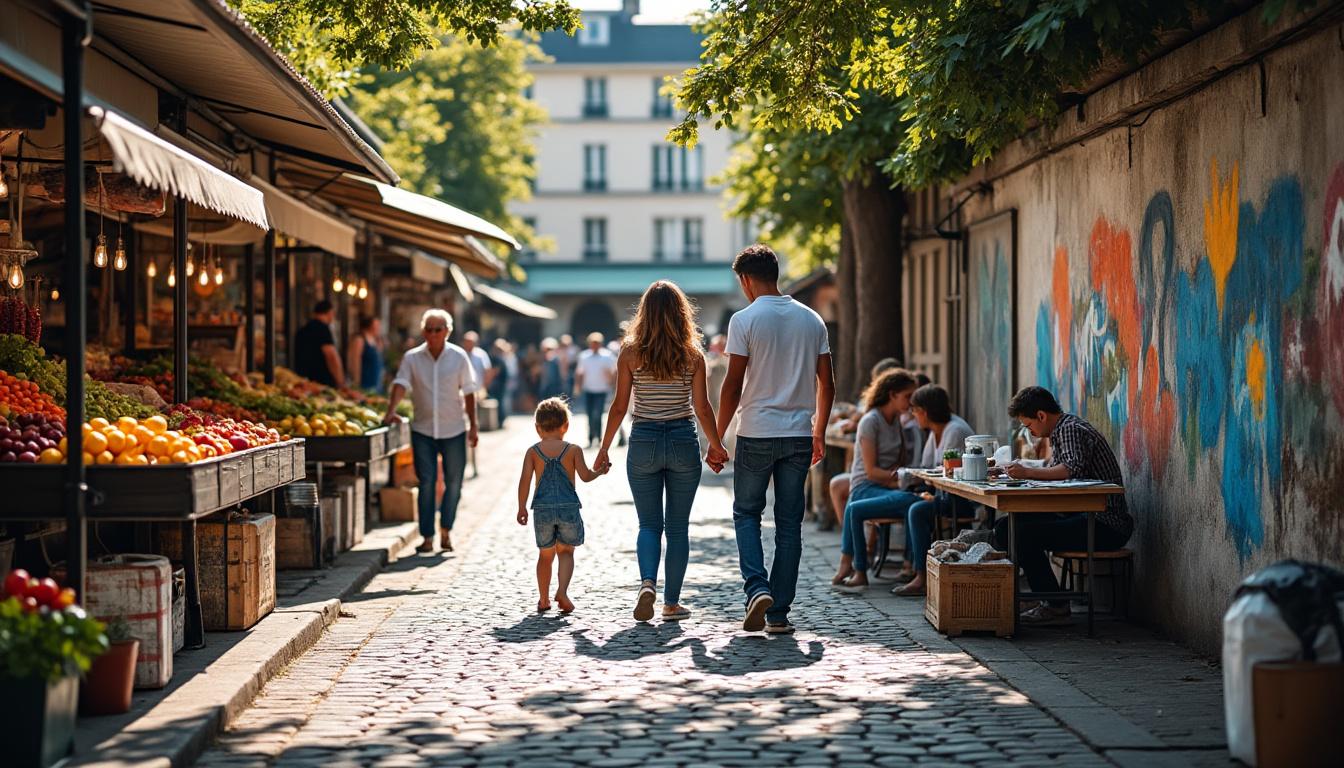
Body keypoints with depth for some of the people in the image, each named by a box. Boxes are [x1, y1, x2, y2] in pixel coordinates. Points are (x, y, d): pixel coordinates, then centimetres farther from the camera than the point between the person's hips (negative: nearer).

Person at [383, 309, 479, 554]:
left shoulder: (459, 357, -2)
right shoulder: (412, 358, -2)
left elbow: (468, 392, 2)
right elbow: (400, 384, -13)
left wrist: (473, 426, 1)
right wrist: (391, 411, -30)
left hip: (454, 430, 0)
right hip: (423, 430, 0)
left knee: (453, 482, 6)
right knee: (426, 483, -2)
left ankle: (446, 529, 23)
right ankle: (427, 536, 3)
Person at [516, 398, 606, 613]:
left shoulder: (533, 452, 4)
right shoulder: (573, 450, 1)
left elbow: (525, 479, -4)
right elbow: (584, 475, -7)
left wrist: (522, 507, 0)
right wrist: (599, 472, 13)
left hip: (542, 508, 1)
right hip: (569, 507, -1)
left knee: (545, 554, 14)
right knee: (566, 552, 9)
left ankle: (544, 600, 19)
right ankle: (562, 591, -14)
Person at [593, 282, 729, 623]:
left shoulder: (630, 354, -4)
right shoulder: (693, 355, -4)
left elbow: (619, 406, -3)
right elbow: (702, 408, -3)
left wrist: (604, 448, 7)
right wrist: (717, 446, 11)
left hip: (643, 442, 0)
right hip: (683, 442, 0)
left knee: (649, 523, 9)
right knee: (678, 527, 9)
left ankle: (647, 582, -16)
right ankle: (672, 602, 10)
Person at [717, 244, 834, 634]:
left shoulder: (745, 320, -7)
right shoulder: (811, 320, 7)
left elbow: (733, 384, -9)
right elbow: (826, 385, 8)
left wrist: (717, 436, -2)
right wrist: (819, 433, 19)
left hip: (757, 433, -4)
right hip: (799, 434, 4)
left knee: (746, 514, 11)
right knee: (789, 523, 7)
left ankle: (758, 588, -9)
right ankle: (779, 613, 7)